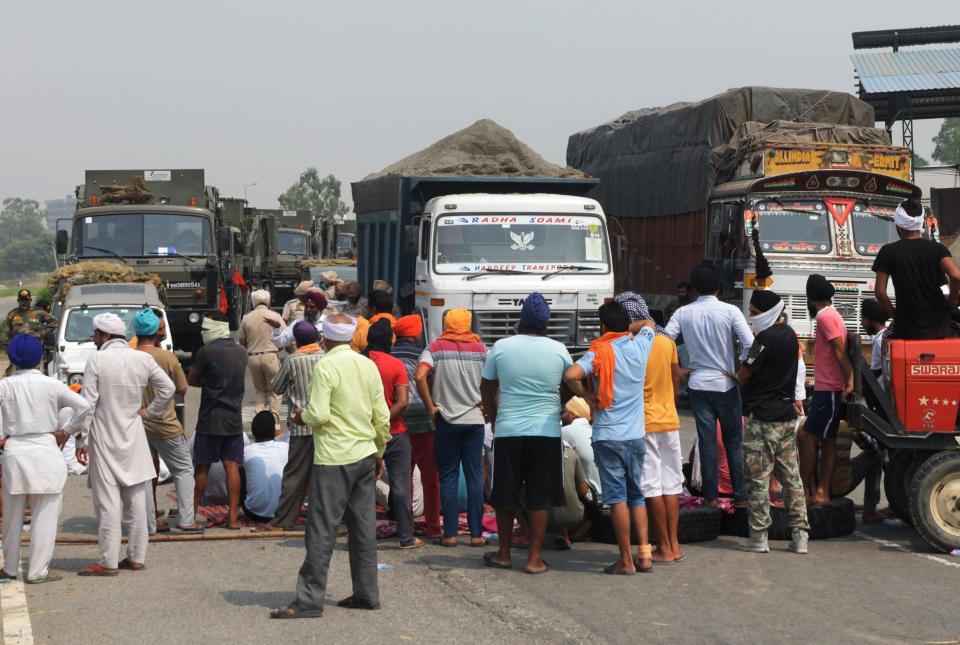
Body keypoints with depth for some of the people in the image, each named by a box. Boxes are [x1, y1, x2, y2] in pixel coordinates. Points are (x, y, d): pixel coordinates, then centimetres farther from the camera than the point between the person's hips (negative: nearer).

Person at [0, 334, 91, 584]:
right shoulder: (51, 385, -4)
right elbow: (84, 406, -10)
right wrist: (66, 432, 2)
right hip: (46, 453, -2)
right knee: (44, 515, 4)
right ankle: (37, 570, 4)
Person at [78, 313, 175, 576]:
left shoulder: (96, 360, -12)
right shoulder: (143, 359, 1)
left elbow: (87, 404, -12)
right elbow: (168, 388, 5)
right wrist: (150, 412, 14)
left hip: (105, 439, -4)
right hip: (134, 439, 5)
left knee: (108, 502, -4)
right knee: (136, 501, 10)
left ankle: (108, 562, -5)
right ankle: (136, 557, 15)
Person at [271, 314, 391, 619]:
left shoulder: (325, 367, -12)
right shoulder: (368, 365, 8)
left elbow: (319, 414, -19)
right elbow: (382, 416, 10)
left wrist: (301, 416, 2)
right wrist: (379, 453, 20)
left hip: (334, 459, -7)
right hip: (365, 456, 7)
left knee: (322, 531, -4)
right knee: (364, 528, 11)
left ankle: (310, 599, -4)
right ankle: (366, 594, 16)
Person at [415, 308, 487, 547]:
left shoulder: (435, 348, -2)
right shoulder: (480, 348, 3)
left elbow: (420, 377, -16)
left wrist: (430, 408, -8)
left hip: (447, 420, -1)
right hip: (475, 419, 1)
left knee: (448, 478, 5)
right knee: (475, 477, 5)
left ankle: (450, 533, 3)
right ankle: (476, 533, 5)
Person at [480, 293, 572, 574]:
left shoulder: (501, 347, -2)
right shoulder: (558, 350, -3)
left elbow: (486, 388, 7)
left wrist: (493, 419, 21)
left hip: (507, 431, 1)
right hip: (546, 432, 0)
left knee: (505, 497, 13)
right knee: (540, 498, 6)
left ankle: (504, 554, 22)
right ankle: (534, 559, 6)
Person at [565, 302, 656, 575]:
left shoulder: (599, 352, -9)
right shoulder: (640, 347, 4)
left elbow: (571, 375, -25)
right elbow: (648, 323, 26)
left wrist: (587, 396, -10)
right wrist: (627, 328, 20)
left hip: (608, 436, -4)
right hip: (636, 435, 4)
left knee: (617, 497, -2)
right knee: (636, 495, 15)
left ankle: (626, 561, -1)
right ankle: (644, 553, 8)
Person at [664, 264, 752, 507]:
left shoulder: (683, 313, 0)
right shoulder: (729, 311, -8)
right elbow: (749, 343, -16)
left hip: (697, 384, 2)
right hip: (725, 384, -2)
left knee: (707, 442, 6)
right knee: (734, 442, 7)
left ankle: (711, 496, 7)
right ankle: (740, 495, 8)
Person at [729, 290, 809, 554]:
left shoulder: (766, 338, -16)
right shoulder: (790, 334, 11)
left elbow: (744, 374, -11)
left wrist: (738, 376, 9)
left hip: (763, 416, -8)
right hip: (787, 414, 9)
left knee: (758, 478, -2)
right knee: (791, 476, 10)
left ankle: (758, 537, 0)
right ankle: (800, 535, 9)